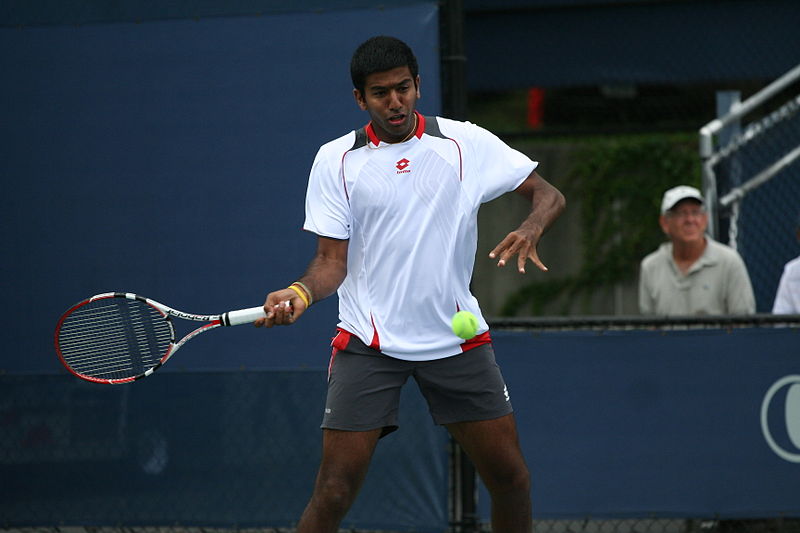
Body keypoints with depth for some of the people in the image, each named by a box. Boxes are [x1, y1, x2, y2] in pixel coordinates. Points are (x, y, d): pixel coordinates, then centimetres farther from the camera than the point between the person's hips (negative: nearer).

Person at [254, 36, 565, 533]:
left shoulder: (466, 142, 0)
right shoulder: (336, 160, 0)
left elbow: (549, 194, 2)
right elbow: (333, 259, -1)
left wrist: (531, 229, -20)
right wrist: (302, 292, -22)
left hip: (457, 336, 2)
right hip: (369, 342, -1)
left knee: (510, 476, 2)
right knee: (334, 490, -10)